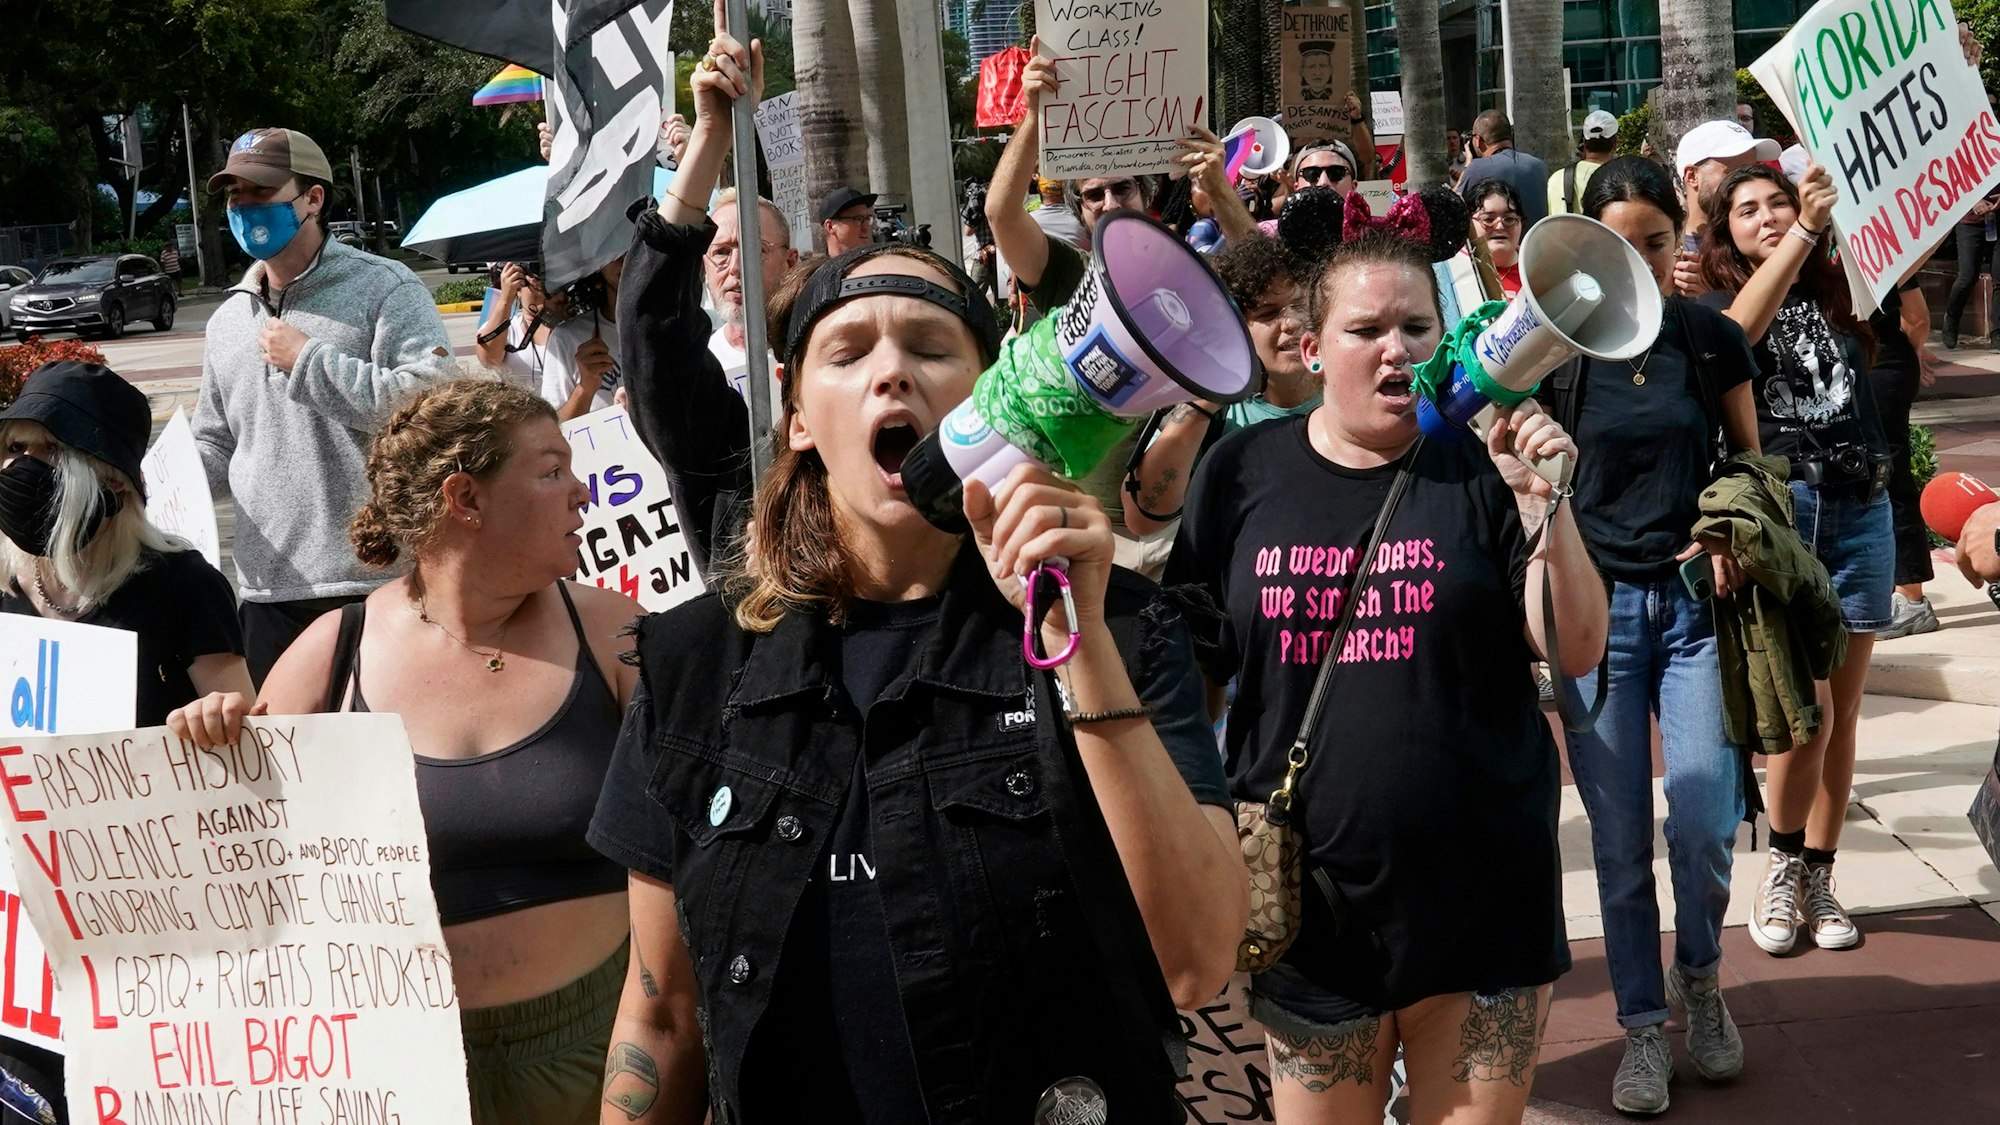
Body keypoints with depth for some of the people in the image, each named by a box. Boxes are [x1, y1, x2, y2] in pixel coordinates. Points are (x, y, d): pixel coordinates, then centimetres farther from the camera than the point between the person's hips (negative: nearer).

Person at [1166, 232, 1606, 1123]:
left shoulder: (1482, 468, -1)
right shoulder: (1242, 473, 0)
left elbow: (1577, 652, -7)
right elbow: (1191, 668, 7)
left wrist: (1544, 502, -19)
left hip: (1484, 894, 0)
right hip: (1308, 896, 1)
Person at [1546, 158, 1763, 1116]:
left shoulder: (1714, 339, 2)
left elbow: (1749, 459, 14)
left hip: (1694, 602, 1)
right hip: (1596, 604, 0)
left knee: (1704, 823, -9)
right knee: (1620, 840, 3)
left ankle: (1699, 974, 21)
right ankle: (1642, 1026, 20)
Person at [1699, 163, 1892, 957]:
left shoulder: (1841, 289, 11)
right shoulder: (1715, 306, 3)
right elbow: (1738, 329, -19)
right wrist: (1806, 231, -28)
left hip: (1860, 513, 3)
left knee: (1843, 710, 7)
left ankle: (1819, 876, 20)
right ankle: (1782, 868, 10)